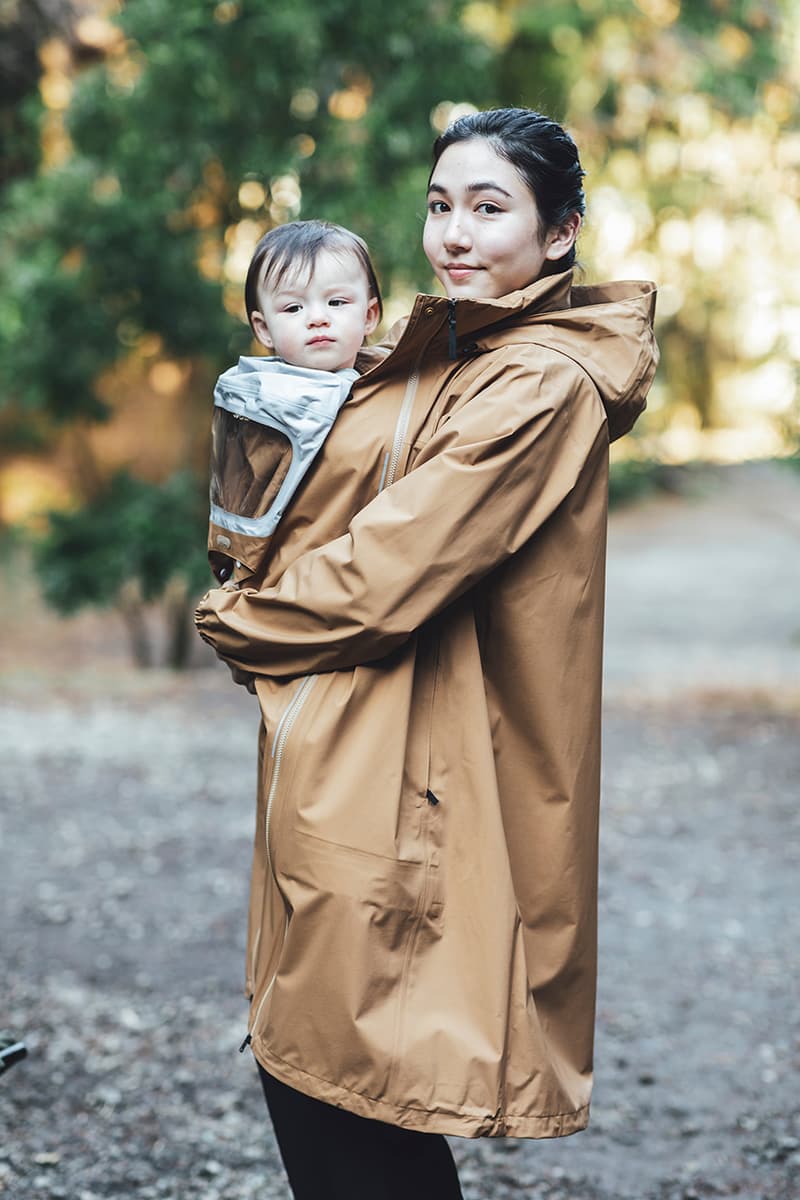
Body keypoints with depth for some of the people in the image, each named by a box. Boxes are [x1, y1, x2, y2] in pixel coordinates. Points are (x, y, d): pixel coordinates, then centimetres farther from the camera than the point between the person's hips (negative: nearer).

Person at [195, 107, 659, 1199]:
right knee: (300, 1068, 13)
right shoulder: (446, 355, 16)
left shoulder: (543, 385, -15)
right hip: (341, 776, 9)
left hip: (407, 798, -9)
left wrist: (236, 621, -2)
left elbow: (387, 574, -18)